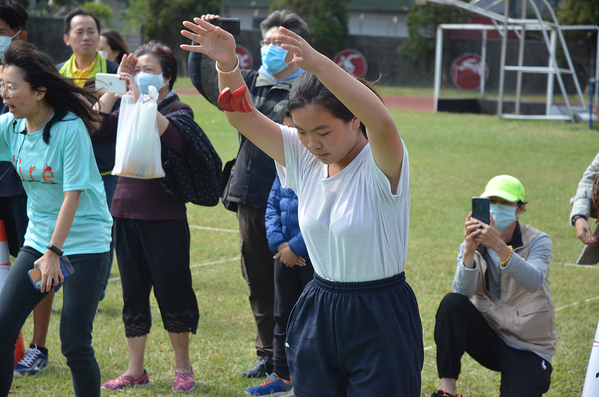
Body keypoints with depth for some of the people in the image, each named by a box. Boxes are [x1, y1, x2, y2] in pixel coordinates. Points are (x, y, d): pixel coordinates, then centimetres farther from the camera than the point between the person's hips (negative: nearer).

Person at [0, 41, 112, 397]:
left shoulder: (71, 129, -17)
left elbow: (72, 196, -19)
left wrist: (54, 254, -21)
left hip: (85, 244, -6)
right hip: (38, 240, 6)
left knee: (75, 344, -6)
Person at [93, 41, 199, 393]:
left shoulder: (179, 110, -4)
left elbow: (172, 136, -26)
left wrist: (139, 99, -28)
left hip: (165, 217, -5)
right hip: (126, 213, 5)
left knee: (172, 294, 2)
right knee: (133, 295, 11)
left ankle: (183, 368, 17)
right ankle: (136, 370, 20)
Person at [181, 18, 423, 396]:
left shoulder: (381, 164, -16)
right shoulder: (303, 158, 2)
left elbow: (381, 122, -38)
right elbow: (242, 116, -2)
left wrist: (317, 62, -47)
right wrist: (228, 64, -21)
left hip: (380, 322, -5)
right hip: (318, 316, 6)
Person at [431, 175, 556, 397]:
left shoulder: (538, 242, -8)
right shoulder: (473, 245, 0)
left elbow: (533, 282, -30)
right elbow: (463, 292, -18)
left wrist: (499, 247, -43)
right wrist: (469, 251, -34)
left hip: (528, 351, -2)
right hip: (488, 339, 2)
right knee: (452, 303, -25)